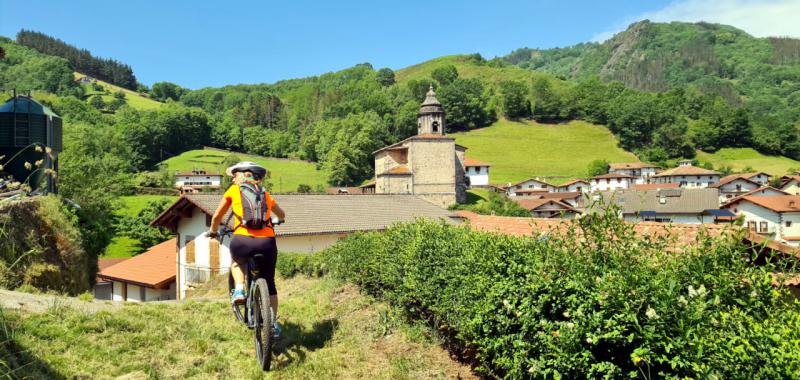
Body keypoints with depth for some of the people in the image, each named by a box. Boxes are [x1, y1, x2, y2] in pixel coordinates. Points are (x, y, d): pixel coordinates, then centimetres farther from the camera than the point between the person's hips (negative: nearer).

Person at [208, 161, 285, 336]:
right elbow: (281, 215, 35)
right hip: (267, 242, 2)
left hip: (243, 241, -2)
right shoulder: (265, 193, 21)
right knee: (269, 283, 20)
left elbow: (217, 216, 21)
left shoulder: (234, 190, 15)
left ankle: (239, 290, 13)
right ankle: (273, 323, 20)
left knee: (236, 261, 34)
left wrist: (213, 232, 40)